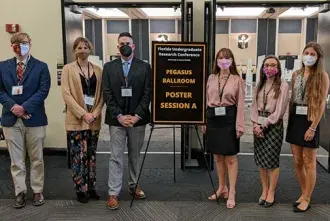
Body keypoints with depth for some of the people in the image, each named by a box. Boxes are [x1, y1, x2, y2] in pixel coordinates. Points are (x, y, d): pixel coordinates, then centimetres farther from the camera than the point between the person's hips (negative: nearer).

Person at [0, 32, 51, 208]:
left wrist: (25, 107, -17)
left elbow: (43, 91, -8)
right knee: (16, 160, 7)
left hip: (34, 119, -2)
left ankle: (38, 192, 20)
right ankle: (20, 192, 19)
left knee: (36, 159, 8)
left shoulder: (41, 66, 2)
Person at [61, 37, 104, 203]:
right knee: (79, 156, -3)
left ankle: (91, 187, 20)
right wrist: (83, 114, -15)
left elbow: (102, 94, 7)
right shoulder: (68, 69, 0)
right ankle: (81, 190, 9)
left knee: (91, 155, 10)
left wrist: (95, 113, -8)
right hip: (76, 119, -3)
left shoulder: (97, 70, 10)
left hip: (94, 119, 4)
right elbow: (66, 94, -8)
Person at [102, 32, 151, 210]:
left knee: (135, 155, 12)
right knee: (116, 157, 1)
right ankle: (113, 193, 6)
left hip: (137, 119, 1)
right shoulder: (109, 67, 5)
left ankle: (133, 186, 28)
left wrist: (137, 115, -12)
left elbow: (147, 93, -2)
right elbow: (107, 94, -1)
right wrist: (119, 116, -11)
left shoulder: (144, 67, 3)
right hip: (117, 119, 0)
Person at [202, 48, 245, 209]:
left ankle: (231, 193, 11)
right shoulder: (211, 78, 8)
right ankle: (222, 188, 29)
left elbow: (240, 104, -5)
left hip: (229, 119, -4)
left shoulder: (237, 80, -3)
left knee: (230, 158, 2)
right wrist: (203, 121, 7)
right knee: (218, 156, 14)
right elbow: (206, 100, 10)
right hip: (213, 119, 4)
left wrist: (239, 125, -10)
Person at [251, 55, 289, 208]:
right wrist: (255, 124, -7)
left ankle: (271, 193, 14)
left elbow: (279, 110, -11)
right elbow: (254, 106, 8)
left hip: (274, 125, -5)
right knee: (261, 160, 9)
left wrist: (264, 125, -11)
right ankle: (264, 190, 22)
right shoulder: (260, 85, 12)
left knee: (272, 160, 1)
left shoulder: (283, 85, -5)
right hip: (259, 125, 5)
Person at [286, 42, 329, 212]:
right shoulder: (296, 74, 9)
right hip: (295, 119, 5)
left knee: (309, 163, 4)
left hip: (309, 120, -5)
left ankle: (307, 200, 16)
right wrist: (289, 119, 7)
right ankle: (304, 194, 28)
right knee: (297, 162, 12)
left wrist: (313, 127, -16)